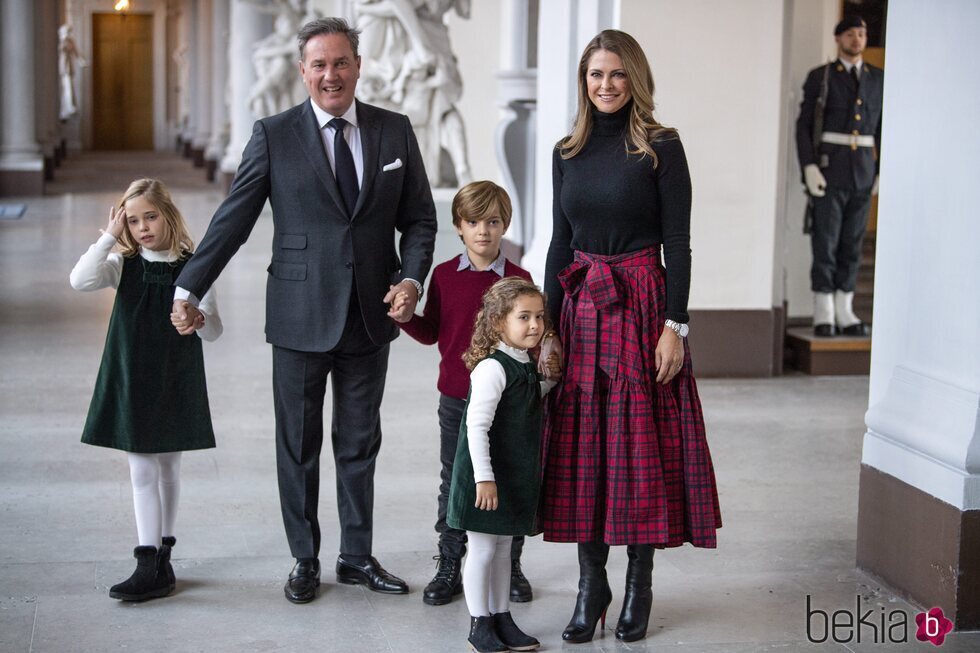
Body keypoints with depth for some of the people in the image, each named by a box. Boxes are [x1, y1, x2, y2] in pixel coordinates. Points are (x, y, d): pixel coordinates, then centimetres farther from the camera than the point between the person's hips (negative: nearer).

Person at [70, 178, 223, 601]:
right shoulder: (123, 265, -1)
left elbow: (214, 328, -4)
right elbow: (80, 280, -20)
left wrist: (199, 321, -26)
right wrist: (109, 236, -18)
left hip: (177, 382, -1)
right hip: (131, 381, 1)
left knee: (167, 468, 9)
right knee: (142, 470, 1)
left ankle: (160, 559, 19)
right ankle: (151, 565, 4)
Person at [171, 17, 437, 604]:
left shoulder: (395, 132, 3)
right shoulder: (275, 136, -3)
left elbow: (420, 217, 8)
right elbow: (233, 219, -3)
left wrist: (412, 277, -9)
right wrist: (190, 289, -6)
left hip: (371, 314, 2)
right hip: (301, 317, -2)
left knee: (360, 444, 13)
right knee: (299, 445, 9)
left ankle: (358, 557, 26)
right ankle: (305, 560, 23)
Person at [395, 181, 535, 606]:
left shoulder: (518, 278, -3)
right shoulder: (444, 276, 1)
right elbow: (431, 332, 6)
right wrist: (402, 315, -11)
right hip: (456, 398, 1)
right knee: (454, 484, 9)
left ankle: (511, 568, 21)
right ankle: (449, 569, 19)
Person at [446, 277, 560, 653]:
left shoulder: (526, 365, 8)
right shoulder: (493, 368, -20)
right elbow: (477, 426, -24)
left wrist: (550, 380, 10)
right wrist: (484, 477, -26)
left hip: (517, 477, 9)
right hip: (487, 479, -9)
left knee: (503, 548, 16)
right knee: (483, 550, 2)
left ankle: (501, 619, 26)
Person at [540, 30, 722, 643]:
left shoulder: (661, 147, -4)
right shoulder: (568, 152, 10)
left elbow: (678, 243, -6)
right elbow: (561, 243, 11)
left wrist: (675, 325, -13)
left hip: (643, 305, -4)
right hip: (581, 309, 4)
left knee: (642, 442, 0)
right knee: (582, 443, 4)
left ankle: (640, 583, 14)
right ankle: (592, 582, 16)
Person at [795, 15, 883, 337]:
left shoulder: (879, 79, 10)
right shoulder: (819, 77, 1)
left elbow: (884, 127, 12)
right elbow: (803, 125, -2)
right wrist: (809, 167, -13)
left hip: (863, 172, 3)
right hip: (829, 168, -3)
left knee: (852, 242, 5)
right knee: (825, 241, -5)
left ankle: (844, 311, 11)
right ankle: (823, 314, -2)